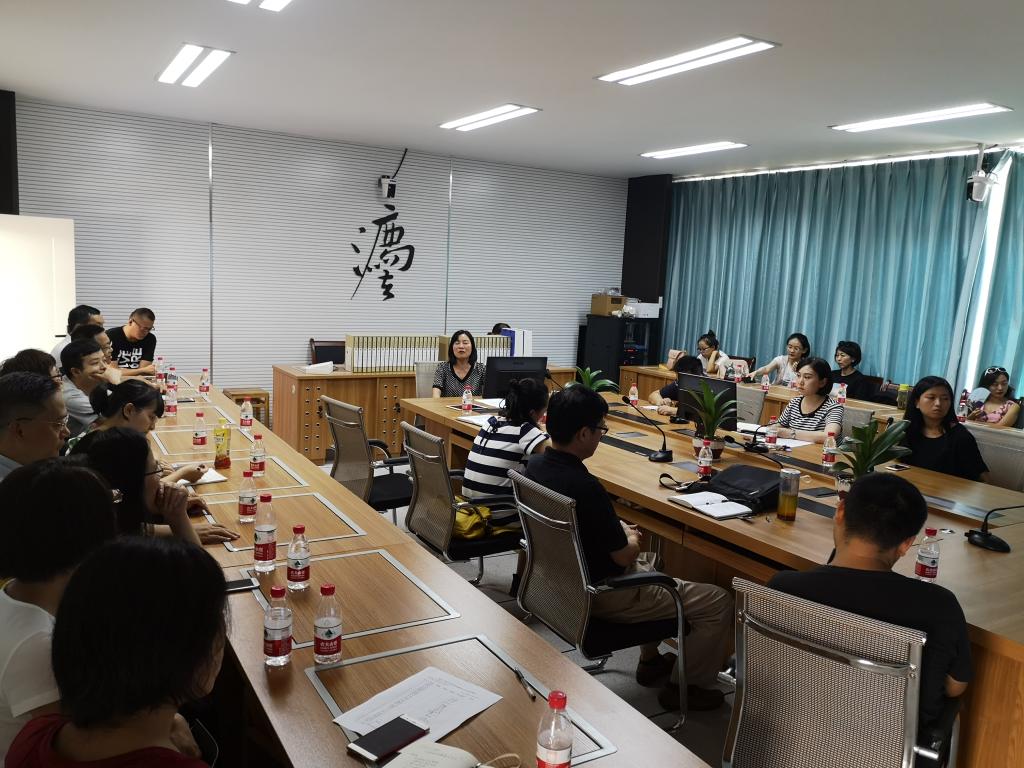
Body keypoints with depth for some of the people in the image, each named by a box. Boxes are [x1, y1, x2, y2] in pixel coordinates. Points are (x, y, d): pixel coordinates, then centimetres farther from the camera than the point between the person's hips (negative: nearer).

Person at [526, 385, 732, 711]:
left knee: (649, 562, 35)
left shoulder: (535, 464, -7)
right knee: (718, 602, 0)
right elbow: (623, 555, -21)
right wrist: (633, 540, 0)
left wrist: (620, 529, 6)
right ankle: (686, 687, 20)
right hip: (602, 595, -9)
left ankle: (650, 660, 44)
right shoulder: (585, 488, -34)